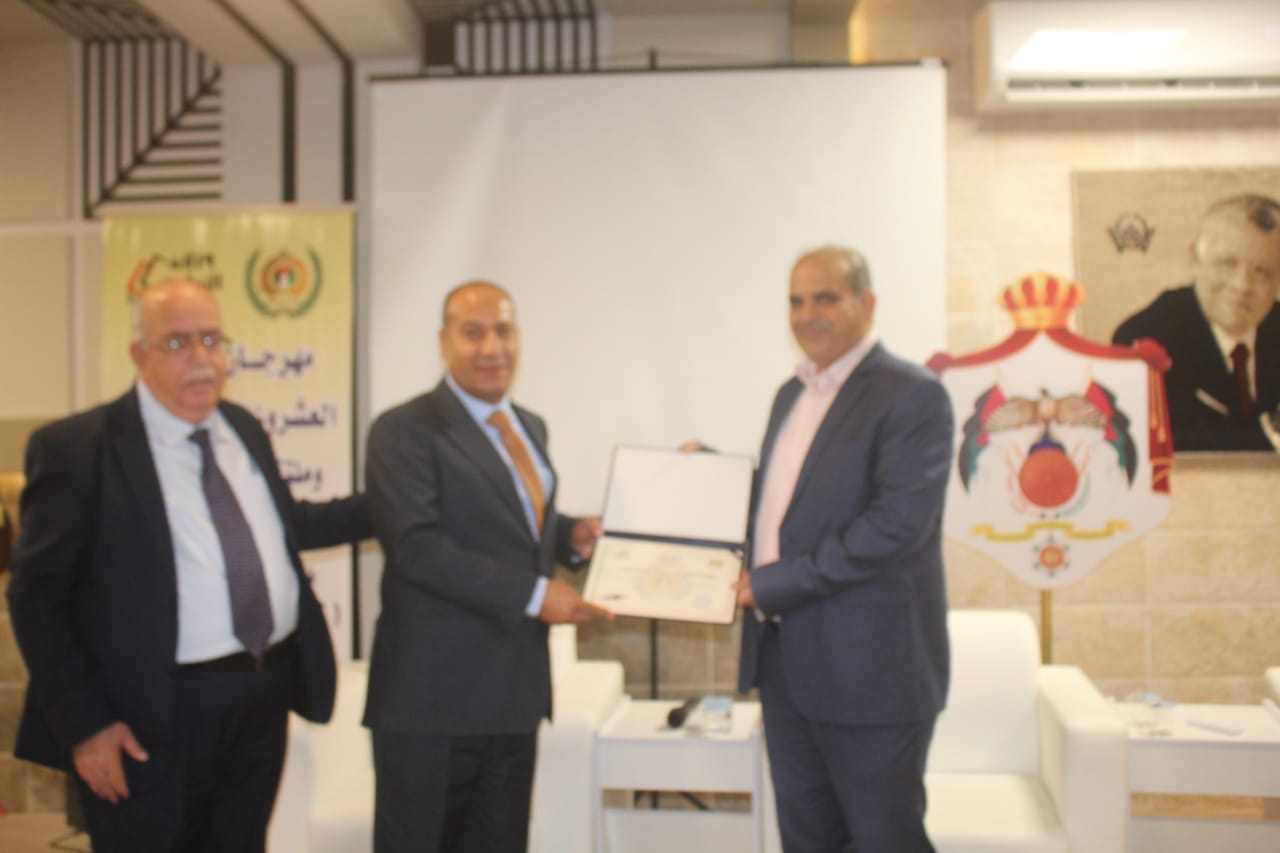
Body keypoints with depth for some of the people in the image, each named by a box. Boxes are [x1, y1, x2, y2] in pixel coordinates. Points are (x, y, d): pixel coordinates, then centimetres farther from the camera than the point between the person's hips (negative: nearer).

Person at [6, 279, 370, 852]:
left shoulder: (242, 428, 8)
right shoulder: (76, 447, -12)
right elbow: (38, 594, -11)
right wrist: (84, 723, -16)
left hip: (265, 696, 6)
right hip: (153, 718, -6)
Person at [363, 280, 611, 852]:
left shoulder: (530, 427, 15)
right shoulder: (405, 431, -11)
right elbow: (418, 547, -21)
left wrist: (571, 535, 2)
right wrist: (534, 594, -22)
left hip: (515, 688, 7)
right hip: (435, 693, -7)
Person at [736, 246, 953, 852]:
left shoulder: (912, 395, -11)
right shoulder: (792, 394, 14)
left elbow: (899, 521, -22)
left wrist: (774, 582, -19)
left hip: (868, 666, -7)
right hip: (784, 658, 8)